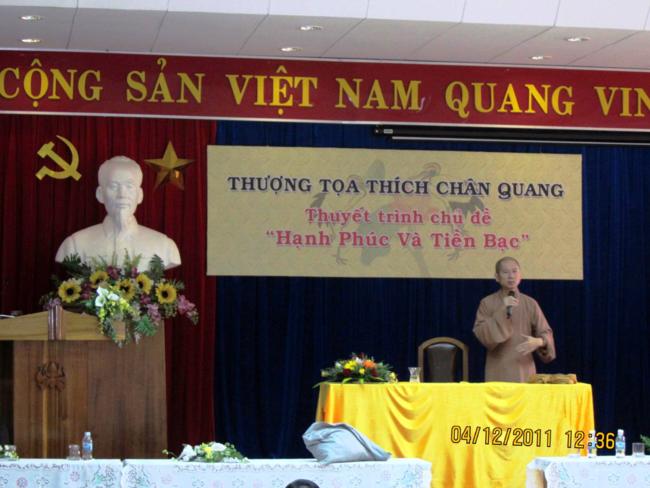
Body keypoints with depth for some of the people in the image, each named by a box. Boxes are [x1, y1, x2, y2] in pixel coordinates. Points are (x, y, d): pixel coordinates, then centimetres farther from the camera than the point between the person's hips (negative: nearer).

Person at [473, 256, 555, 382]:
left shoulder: (530, 304, 4)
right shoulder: (487, 303, 0)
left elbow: (546, 333, 5)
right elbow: (482, 335, -9)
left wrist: (538, 342, -18)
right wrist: (502, 312, -17)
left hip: (524, 370, 2)